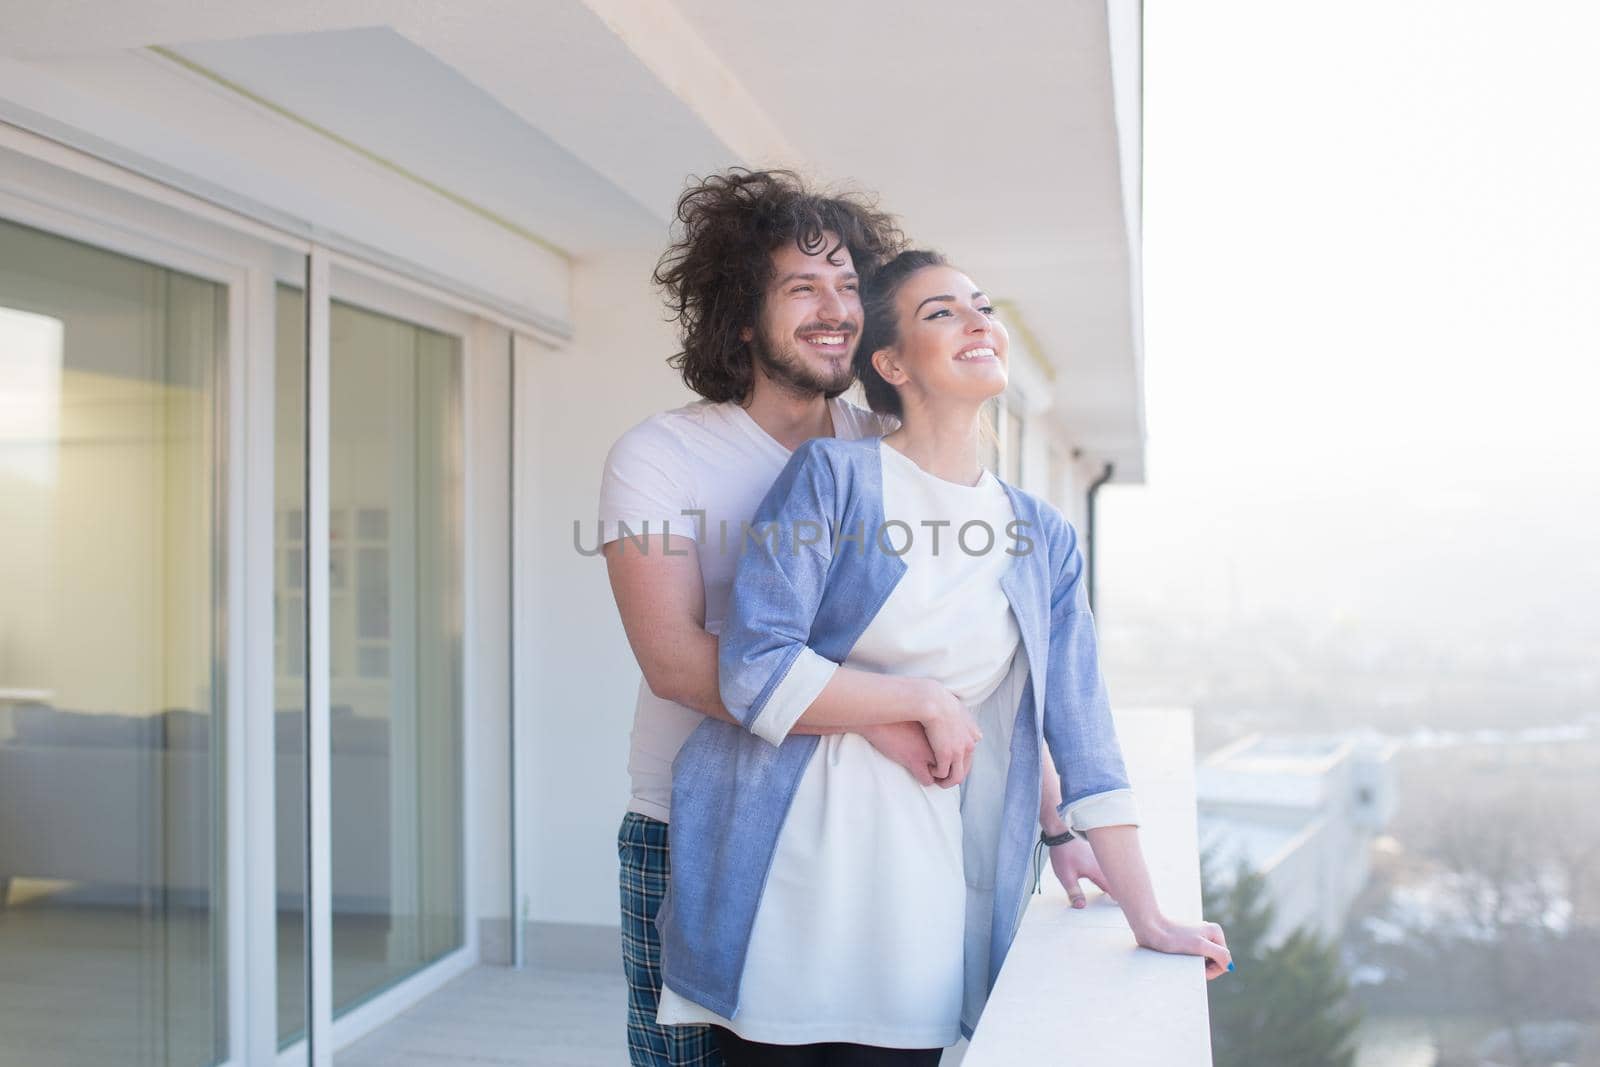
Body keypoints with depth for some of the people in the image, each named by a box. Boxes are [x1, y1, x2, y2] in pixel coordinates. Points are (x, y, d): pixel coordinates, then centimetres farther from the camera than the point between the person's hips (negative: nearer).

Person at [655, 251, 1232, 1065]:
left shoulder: (1045, 539, 9)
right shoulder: (832, 474, -5)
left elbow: (1082, 733, 9)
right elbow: (755, 673, -13)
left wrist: (1149, 921, 8)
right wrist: (926, 701, -10)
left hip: (919, 900, 4)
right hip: (786, 876, -3)